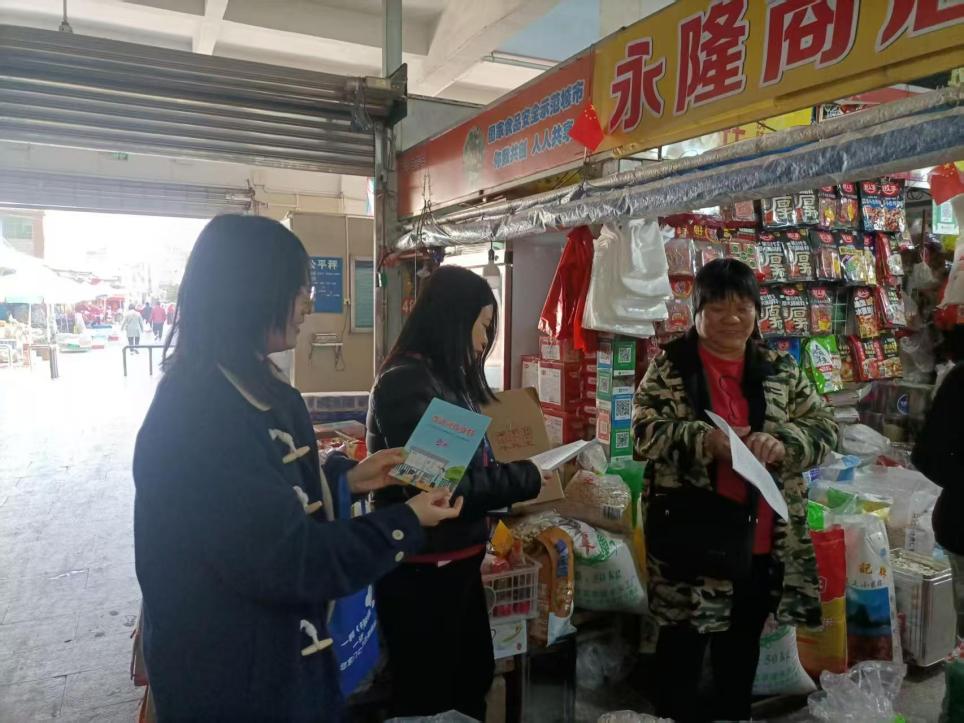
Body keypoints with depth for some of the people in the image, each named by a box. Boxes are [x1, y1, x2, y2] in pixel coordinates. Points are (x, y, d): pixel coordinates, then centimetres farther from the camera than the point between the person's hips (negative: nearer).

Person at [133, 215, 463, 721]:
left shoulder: (254, 391, 3)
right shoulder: (200, 414, -29)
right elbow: (286, 559, -29)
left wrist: (346, 479, 2)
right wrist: (405, 524, -20)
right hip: (229, 672, -9)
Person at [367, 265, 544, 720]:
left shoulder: (445, 379, 8)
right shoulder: (406, 383, -21)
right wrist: (526, 478, -17)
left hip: (457, 560, 9)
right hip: (422, 570, -9)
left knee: (473, 679, 24)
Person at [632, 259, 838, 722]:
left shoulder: (780, 369, 7)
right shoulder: (669, 367, -4)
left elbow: (824, 427, 3)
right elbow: (646, 433, -11)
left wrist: (783, 443, -17)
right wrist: (704, 440, -26)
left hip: (764, 538, 4)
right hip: (693, 536, -4)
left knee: (742, 642, 20)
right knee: (684, 641, 9)